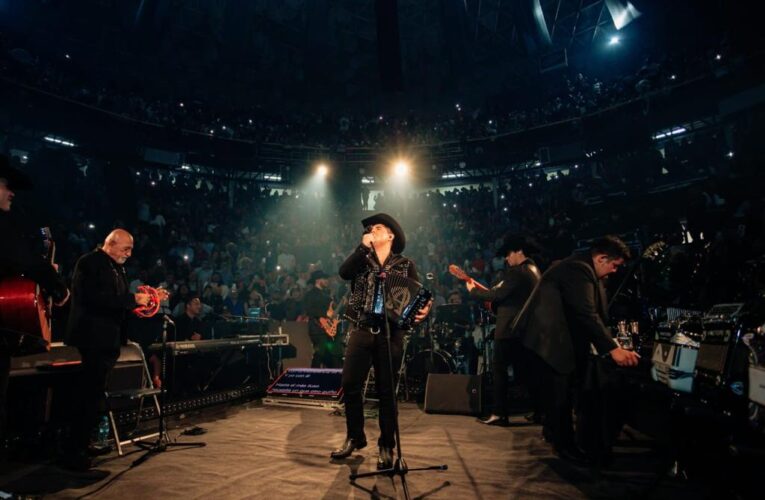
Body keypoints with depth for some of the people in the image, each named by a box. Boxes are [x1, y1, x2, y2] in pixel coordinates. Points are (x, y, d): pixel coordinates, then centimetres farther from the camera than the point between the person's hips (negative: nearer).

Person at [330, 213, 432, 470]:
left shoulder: (405, 264, 6)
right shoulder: (362, 260, 12)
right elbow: (344, 272, -9)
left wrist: (424, 308, -21)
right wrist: (363, 246, -10)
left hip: (390, 333, -2)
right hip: (361, 330, 2)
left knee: (386, 390, 3)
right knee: (350, 384, 2)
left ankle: (386, 446, 19)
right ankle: (354, 437, 24)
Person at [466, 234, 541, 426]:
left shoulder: (517, 272, -17)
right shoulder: (533, 270, 15)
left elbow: (496, 295, -20)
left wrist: (473, 290, -8)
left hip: (509, 328, -10)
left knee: (500, 369, -2)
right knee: (523, 370, 16)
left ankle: (499, 414, 1)